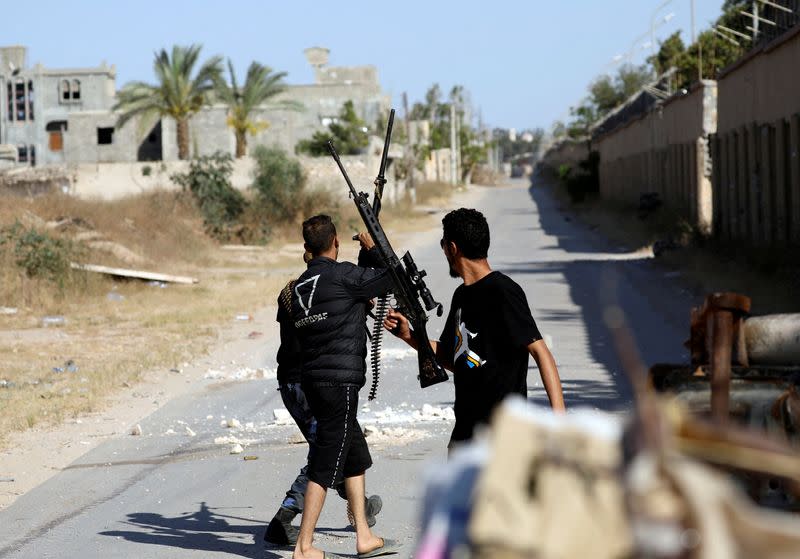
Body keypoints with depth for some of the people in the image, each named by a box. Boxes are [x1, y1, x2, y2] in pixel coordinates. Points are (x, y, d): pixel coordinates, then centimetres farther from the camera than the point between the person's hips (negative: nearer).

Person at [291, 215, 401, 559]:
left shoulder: (299, 287, 12)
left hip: (312, 377, 9)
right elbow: (391, 278, -8)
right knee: (325, 466, -4)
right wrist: (373, 248, 10)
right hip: (339, 381, -8)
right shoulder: (342, 276, -12)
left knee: (356, 457, 18)